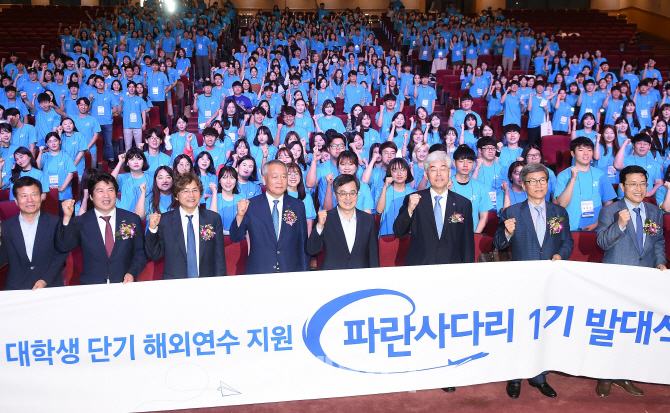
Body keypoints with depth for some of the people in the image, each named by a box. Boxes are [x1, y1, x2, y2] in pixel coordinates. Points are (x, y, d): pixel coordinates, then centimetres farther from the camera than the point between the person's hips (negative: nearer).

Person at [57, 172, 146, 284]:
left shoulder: (133, 220, 10)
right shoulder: (80, 222, 8)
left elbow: (140, 252, 12)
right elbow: (63, 247, -4)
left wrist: (132, 273, -6)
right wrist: (67, 218, -15)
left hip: (124, 285, 3)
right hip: (90, 288, -3)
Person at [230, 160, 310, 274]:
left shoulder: (298, 206, 5)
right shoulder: (251, 205, -1)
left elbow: (303, 243, 8)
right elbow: (236, 238, -5)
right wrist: (240, 216, -22)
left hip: (291, 275, 2)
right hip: (258, 272, -1)